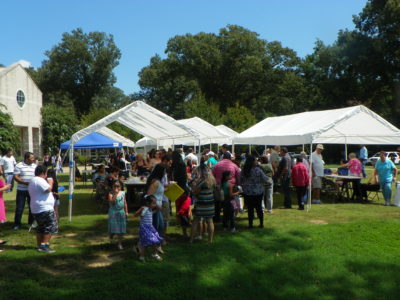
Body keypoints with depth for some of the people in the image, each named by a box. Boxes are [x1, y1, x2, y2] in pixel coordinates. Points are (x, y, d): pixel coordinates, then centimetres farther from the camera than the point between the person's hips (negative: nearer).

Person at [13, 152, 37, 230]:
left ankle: (31, 222, 21)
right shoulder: (19, 166, -4)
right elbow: (15, 177, -9)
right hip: (21, 190, -3)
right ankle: (17, 224, 13)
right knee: (19, 208, 1)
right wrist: (25, 182, -21)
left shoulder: (35, 166, 8)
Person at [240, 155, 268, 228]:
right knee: (259, 207, 13)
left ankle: (250, 224, 14)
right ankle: (261, 223, 21)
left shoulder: (243, 170, -8)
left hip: (247, 192, 1)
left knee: (250, 208, 9)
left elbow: (240, 181, 3)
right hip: (258, 192, -1)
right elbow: (265, 179, -8)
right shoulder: (258, 170, -16)